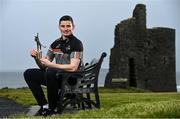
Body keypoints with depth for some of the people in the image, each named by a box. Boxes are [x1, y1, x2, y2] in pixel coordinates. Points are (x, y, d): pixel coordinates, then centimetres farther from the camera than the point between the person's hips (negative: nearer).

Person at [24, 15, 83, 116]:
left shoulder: (77, 43, -10)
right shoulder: (56, 44, 10)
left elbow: (73, 67, -21)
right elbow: (43, 66, 11)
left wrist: (50, 64, -21)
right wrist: (36, 58, -11)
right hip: (56, 76, 8)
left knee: (50, 72, -35)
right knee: (28, 74, 2)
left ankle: (53, 108, -19)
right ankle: (44, 106, -5)